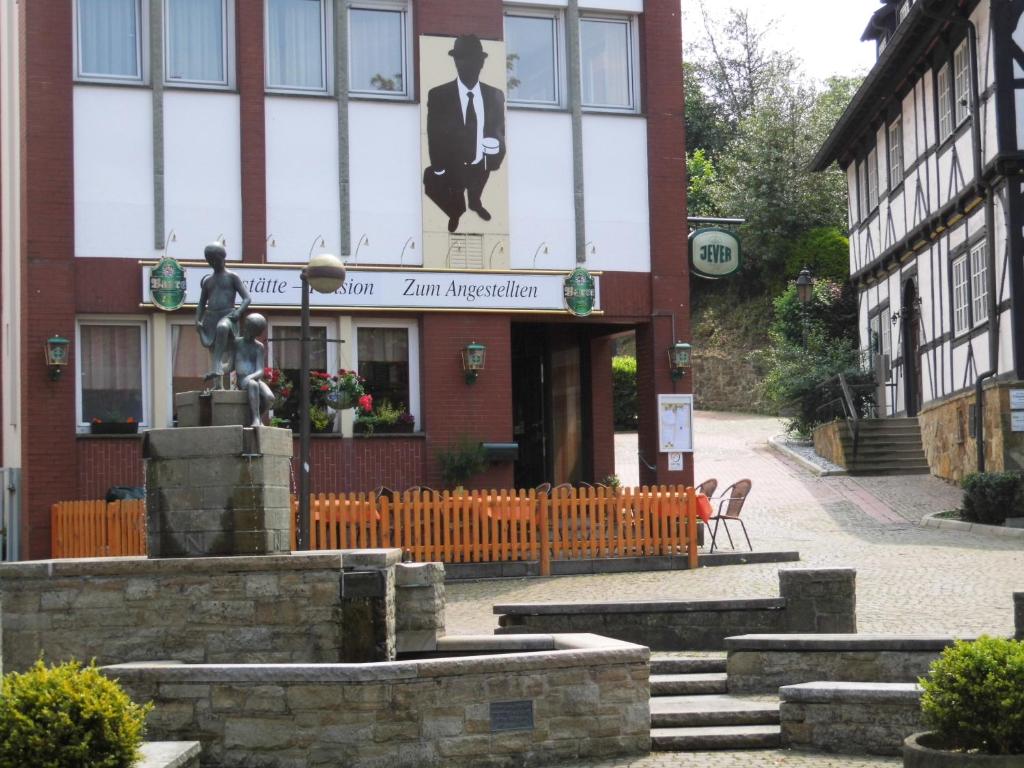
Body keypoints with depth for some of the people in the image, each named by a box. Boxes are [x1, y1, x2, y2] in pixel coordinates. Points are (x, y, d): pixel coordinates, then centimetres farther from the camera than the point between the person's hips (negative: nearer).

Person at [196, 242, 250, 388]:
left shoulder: (232, 277, 7)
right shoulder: (207, 281, 21)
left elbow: (247, 298, 0)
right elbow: (201, 304, 23)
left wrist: (238, 312, -19)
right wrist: (197, 320, 4)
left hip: (227, 316, -6)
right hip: (210, 318, 6)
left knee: (222, 327, -39)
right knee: (214, 354, 0)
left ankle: (216, 369, -47)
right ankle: (218, 385, 1)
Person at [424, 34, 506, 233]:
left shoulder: (495, 96, -7)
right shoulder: (438, 96, -15)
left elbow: (501, 130, 2)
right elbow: (434, 136, -12)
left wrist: (498, 145, -18)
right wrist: (439, 170, -17)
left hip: (482, 168, 2)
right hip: (452, 168, -2)